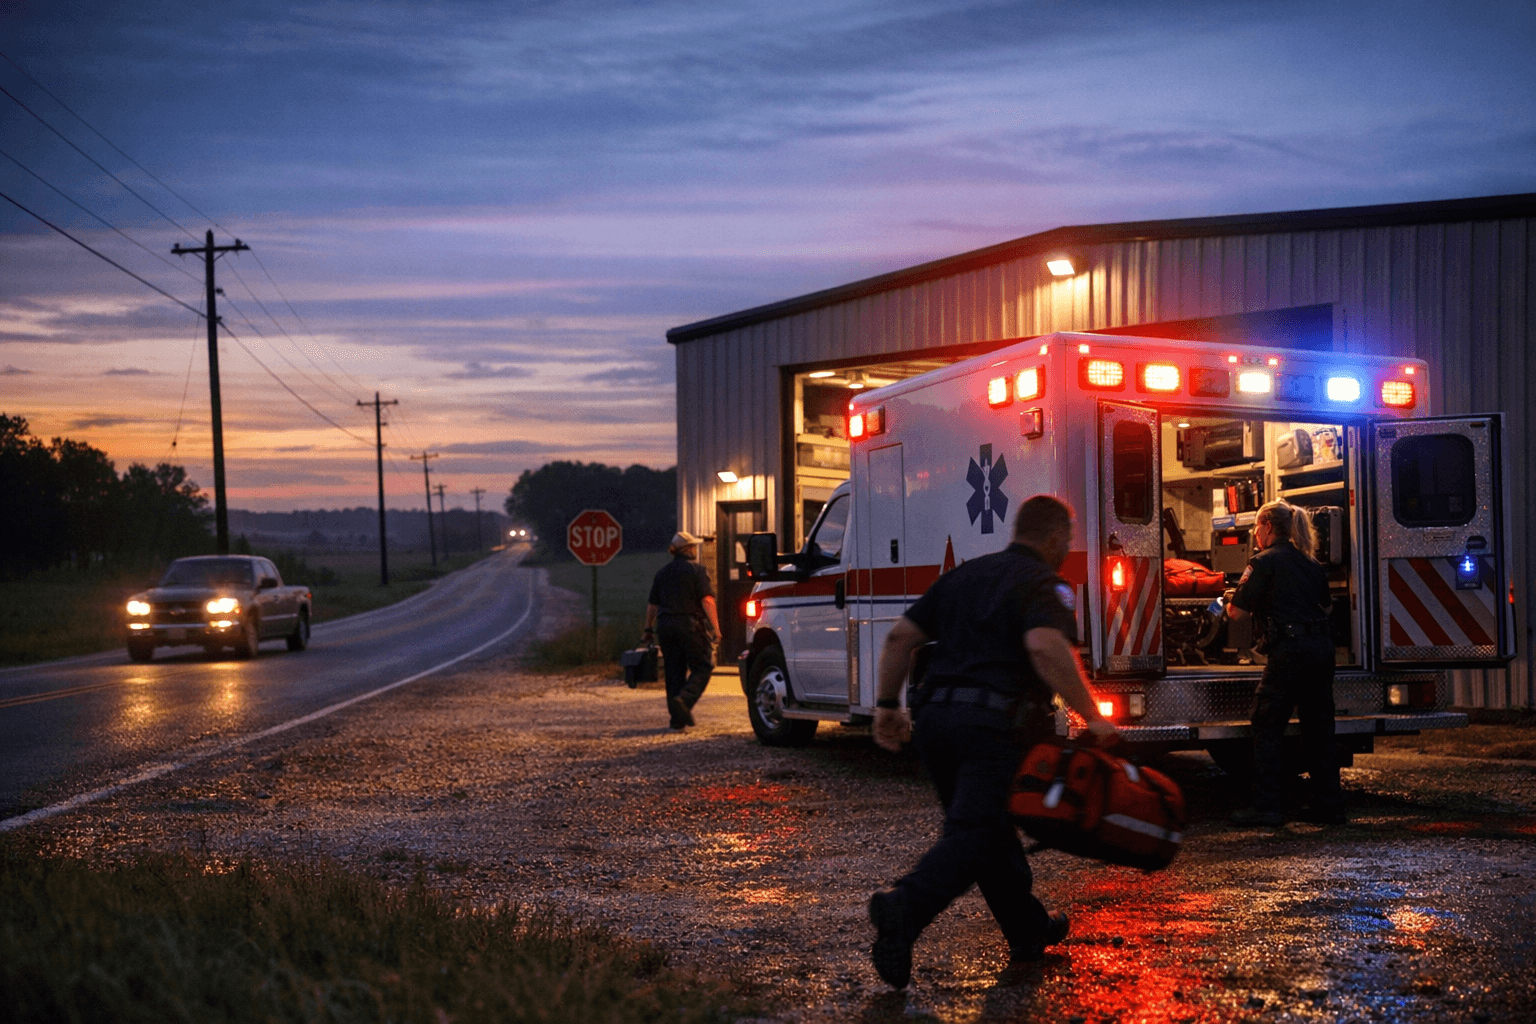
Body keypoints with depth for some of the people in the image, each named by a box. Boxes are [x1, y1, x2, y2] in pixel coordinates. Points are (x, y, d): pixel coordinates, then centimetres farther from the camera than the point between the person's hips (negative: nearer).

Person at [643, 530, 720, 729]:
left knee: (674, 672, 9)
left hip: (666, 626, 6)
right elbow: (707, 601, -14)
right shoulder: (696, 571, -5)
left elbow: (652, 604, 14)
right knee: (702, 667, 2)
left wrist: (649, 628, 23)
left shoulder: (662, 572, 12)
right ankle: (685, 699, -21)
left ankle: (677, 717, 7)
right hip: (691, 625, -6)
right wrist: (715, 628, -16)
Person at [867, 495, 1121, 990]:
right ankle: (903, 908, -32)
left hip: (937, 716, 8)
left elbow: (900, 637, 16)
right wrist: (1091, 716, -19)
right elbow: (1045, 647, -23)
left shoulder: (964, 575, 19)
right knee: (975, 833, -10)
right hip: (996, 723, -7)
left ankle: (1029, 930, 31)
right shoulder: (1043, 584, -2)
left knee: (991, 826, 19)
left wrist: (887, 703, 22)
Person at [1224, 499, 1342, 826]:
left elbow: (1237, 612, -7)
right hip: (1322, 649, 7)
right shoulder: (1310, 563, 17)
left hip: (1289, 652, -7)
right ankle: (1329, 804, 14)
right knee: (1319, 728, 12)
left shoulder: (1265, 562, -5)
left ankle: (1268, 805, -2)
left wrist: (1232, 600, 12)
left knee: (1268, 727, 1)